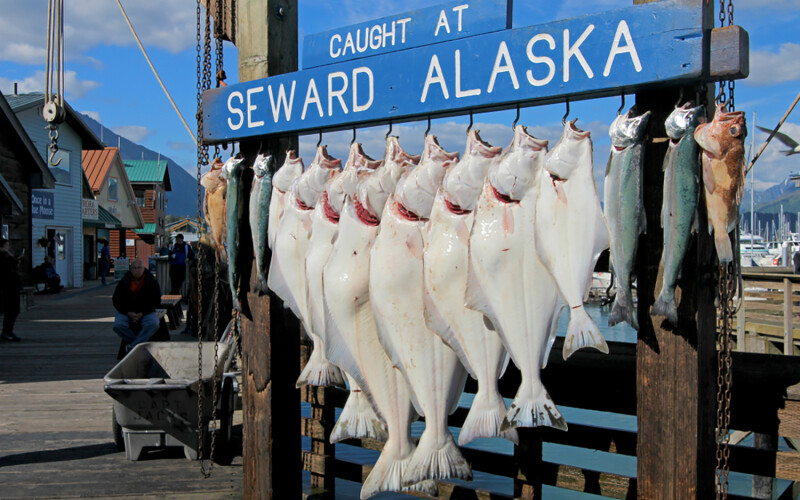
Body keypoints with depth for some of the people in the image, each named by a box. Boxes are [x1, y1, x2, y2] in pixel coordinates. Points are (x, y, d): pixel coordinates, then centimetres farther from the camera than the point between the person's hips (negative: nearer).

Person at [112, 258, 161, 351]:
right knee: (118, 325, -30)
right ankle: (141, 343, -16)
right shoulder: (124, 282, 3)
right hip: (126, 312, 1)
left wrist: (142, 313, -13)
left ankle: (133, 345, -24)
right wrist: (129, 313, -11)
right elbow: (116, 301, 4)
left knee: (153, 324, -33)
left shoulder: (152, 282, -1)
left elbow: (156, 301, -1)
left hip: (146, 312, -1)